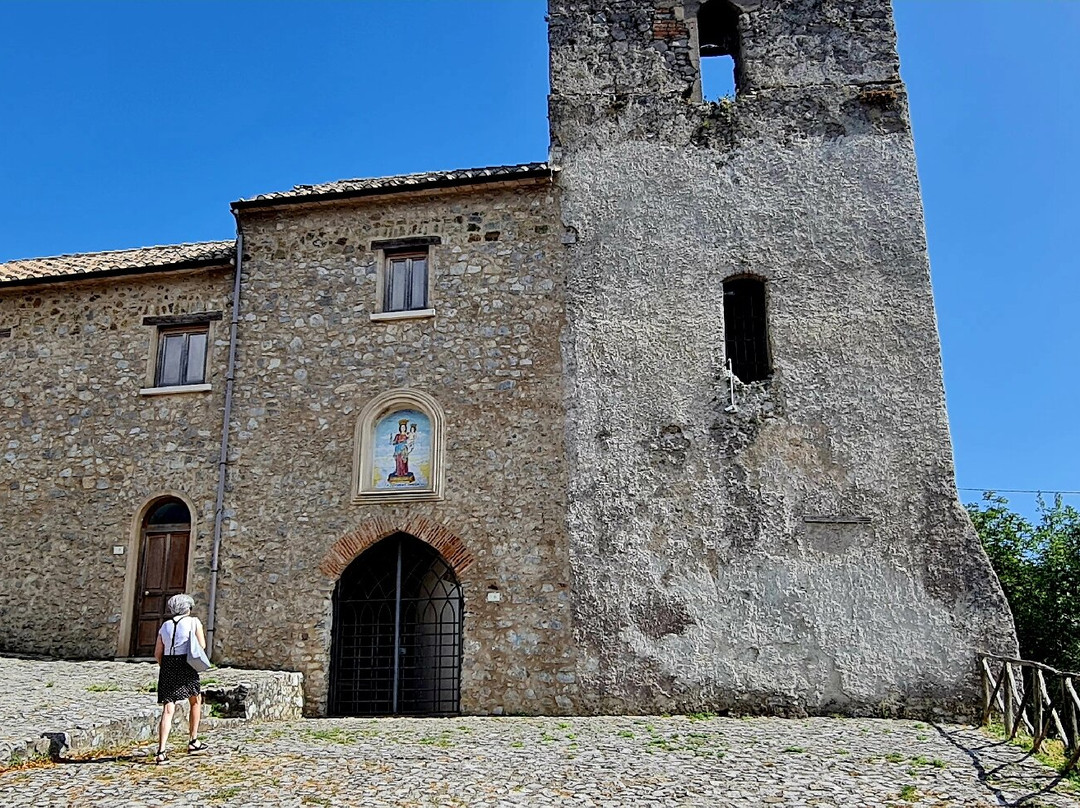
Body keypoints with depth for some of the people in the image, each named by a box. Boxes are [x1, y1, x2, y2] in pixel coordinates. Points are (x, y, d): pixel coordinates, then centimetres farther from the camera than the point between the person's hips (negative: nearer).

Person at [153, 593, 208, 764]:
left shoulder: (165, 626, 14)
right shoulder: (194, 622, 2)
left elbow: (157, 654, 12)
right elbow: (202, 645, 3)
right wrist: (201, 633, 21)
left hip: (167, 666, 4)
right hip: (186, 666, -3)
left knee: (167, 711, 2)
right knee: (196, 701, 19)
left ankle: (161, 751, -9)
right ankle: (193, 742, 24)